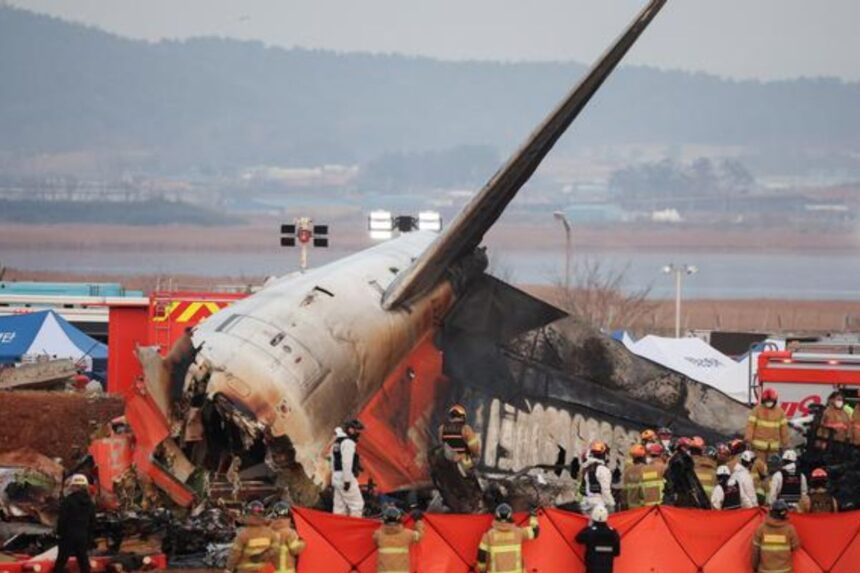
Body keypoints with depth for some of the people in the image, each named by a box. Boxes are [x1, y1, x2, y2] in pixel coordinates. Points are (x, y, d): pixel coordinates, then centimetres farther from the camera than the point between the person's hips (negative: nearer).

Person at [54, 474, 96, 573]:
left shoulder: (67, 500, -11)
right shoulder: (90, 503, 8)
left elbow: (62, 519, -12)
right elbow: (92, 522, 12)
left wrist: (59, 533, -2)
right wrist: (89, 537, 19)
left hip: (68, 535, -5)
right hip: (83, 537, 5)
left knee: (61, 561, 3)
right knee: (83, 561, 9)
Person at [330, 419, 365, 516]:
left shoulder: (338, 441, 19)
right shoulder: (348, 442, -12)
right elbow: (347, 463, -20)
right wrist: (347, 480, -21)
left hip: (336, 476, 10)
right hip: (346, 477, -10)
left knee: (340, 507, 9)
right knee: (357, 505, -8)